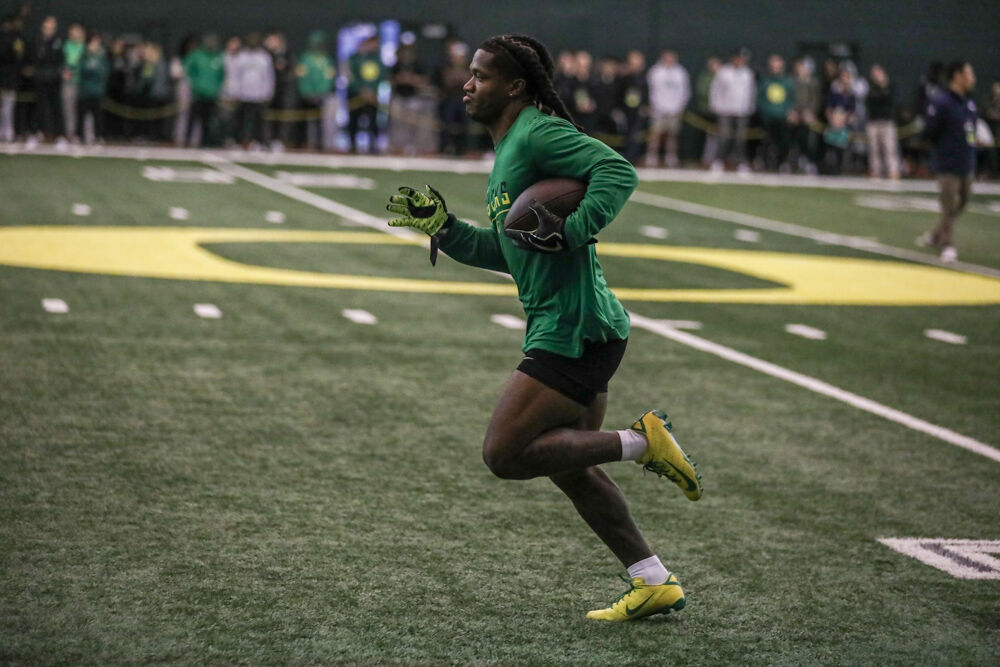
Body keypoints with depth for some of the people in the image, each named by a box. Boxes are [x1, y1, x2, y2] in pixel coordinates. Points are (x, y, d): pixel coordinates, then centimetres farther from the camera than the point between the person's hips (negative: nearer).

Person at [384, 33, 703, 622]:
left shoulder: (540, 134, -11)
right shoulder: (509, 152, 19)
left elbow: (619, 171, -24)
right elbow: (507, 253, 25)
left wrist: (571, 233, -30)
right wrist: (443, 227, 17)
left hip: (574, 330, -11)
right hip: (574, 331, 11)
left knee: (504, 453, -9)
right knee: (568, 465, 16)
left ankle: (641, 442, -5)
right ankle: (656, 583, 18)